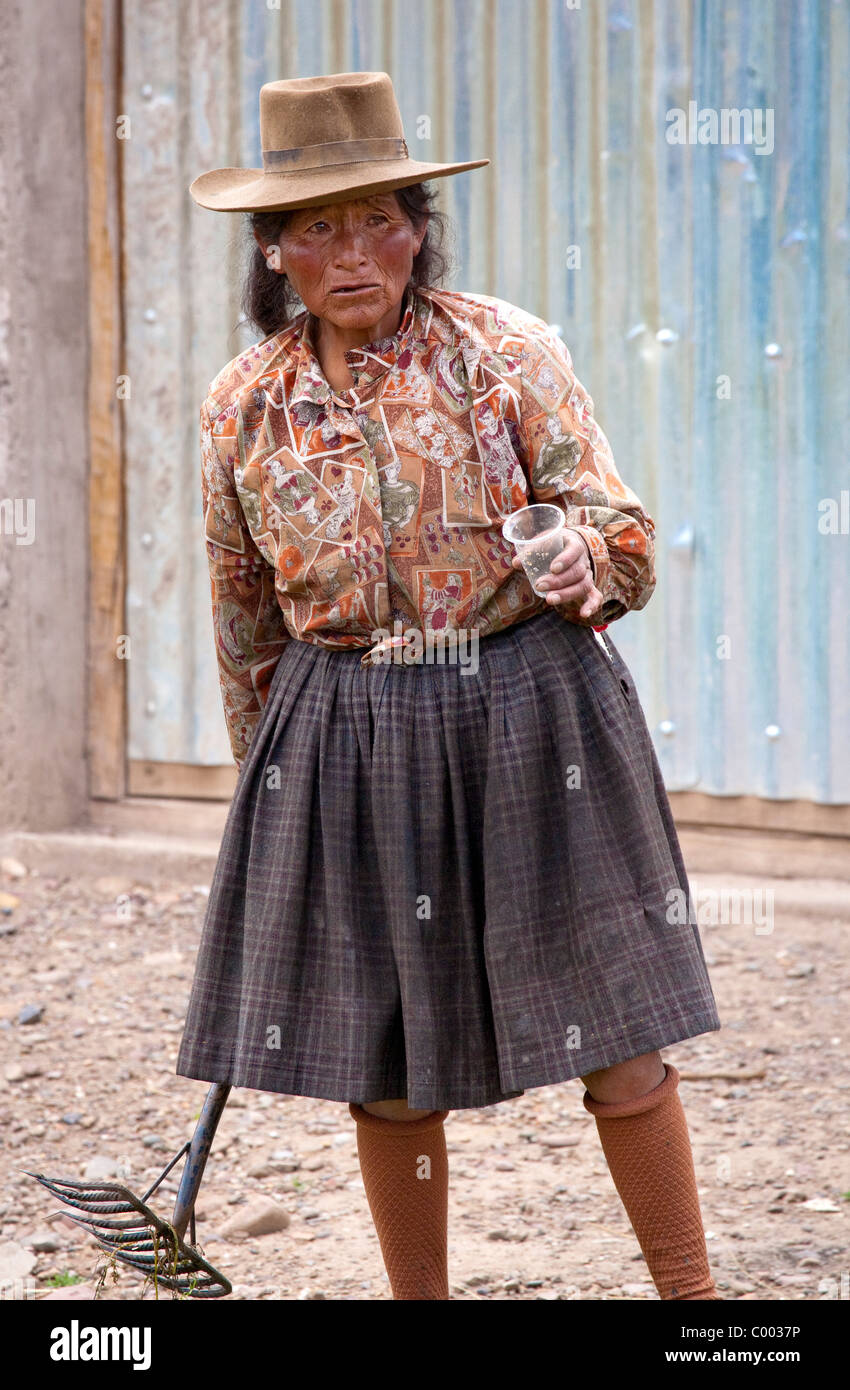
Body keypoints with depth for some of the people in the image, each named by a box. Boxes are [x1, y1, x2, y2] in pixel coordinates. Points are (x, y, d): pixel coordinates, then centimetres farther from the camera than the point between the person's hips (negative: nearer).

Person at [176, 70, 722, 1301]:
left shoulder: (506, 352, -4)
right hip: (343, 743, 2)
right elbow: (245, 623, 14)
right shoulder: (243, 408, 3)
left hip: (528, 721, -2)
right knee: (380, 1055, 6)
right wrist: (267, 775, 19)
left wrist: (581, 563, -28)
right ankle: (418, 1299, 20)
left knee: (613, 1035, -2)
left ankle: (690, 1294, 10)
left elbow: (627, 535, -6)